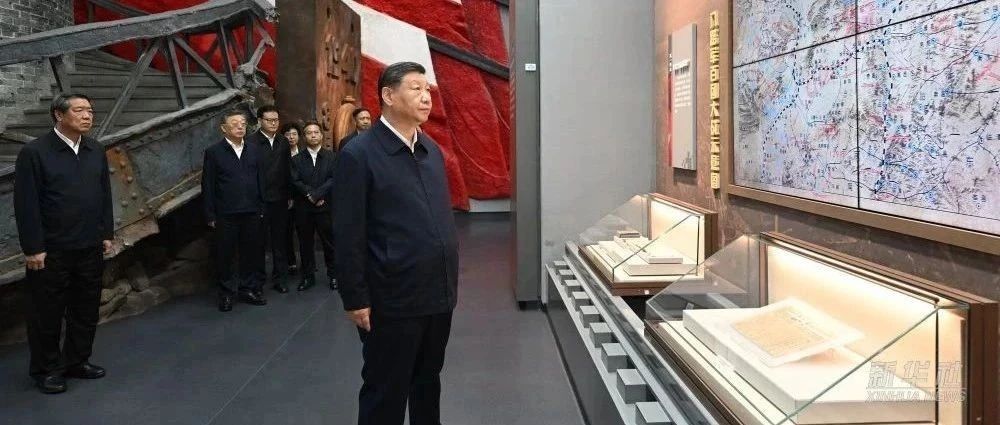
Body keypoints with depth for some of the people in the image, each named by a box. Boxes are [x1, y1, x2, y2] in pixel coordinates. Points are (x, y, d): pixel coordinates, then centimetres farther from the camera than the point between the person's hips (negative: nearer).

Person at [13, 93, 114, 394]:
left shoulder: (96, 151, 6)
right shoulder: (34, 152, -10)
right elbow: (26, 204, -11)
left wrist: (107, 234, 9)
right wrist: (33, 248, -13)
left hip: (91, 248, 5)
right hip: (51, 251, -5)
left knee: (86, 310, 13)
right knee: (47, 313, 7)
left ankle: (77, 361, 29)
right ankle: (46, 369, 22)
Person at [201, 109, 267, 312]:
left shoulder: (253, 150, 9)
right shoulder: (213, 152, -1)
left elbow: (260, 180, 10)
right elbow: (208, 186, -2)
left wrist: (261, 208, 5)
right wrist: (210, 215, -5)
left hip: (251, 213, 3)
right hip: (226, 215, -3)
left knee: (251, 253, 8)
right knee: (225, 255, 5)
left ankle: (248, 289, 20)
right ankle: (227, 293, 17)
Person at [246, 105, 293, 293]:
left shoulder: (283, 142, 8)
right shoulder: (251, 142, -8)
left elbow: (288, 170, 11)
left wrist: (289, 195, 9)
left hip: (280, 199, 4)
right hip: (259, 200, -4)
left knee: (279, 240, 8)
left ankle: (278, 278, 17)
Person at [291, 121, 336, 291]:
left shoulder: (331, 156, 4)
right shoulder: (297, 159, 9)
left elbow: (333, 179, -6)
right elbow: (295, 181, -1)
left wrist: (317, 195, -14)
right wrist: (310, 195, -14)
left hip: (325, 206, -2)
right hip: (303, 209, 2)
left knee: (329, 242, 3)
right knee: (305, 243, 7)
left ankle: (333, 275, 14)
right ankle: (308, 276, 17)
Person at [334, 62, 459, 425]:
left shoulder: (432, 151, 9)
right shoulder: (358, 155, -11)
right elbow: (348, 237, -12)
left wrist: (449, 281, 12)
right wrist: (356, 299, -13)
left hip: (439, 295, 6)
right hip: (393, 301, -6)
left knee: (428, 382, 19)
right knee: (385, 392, 8)